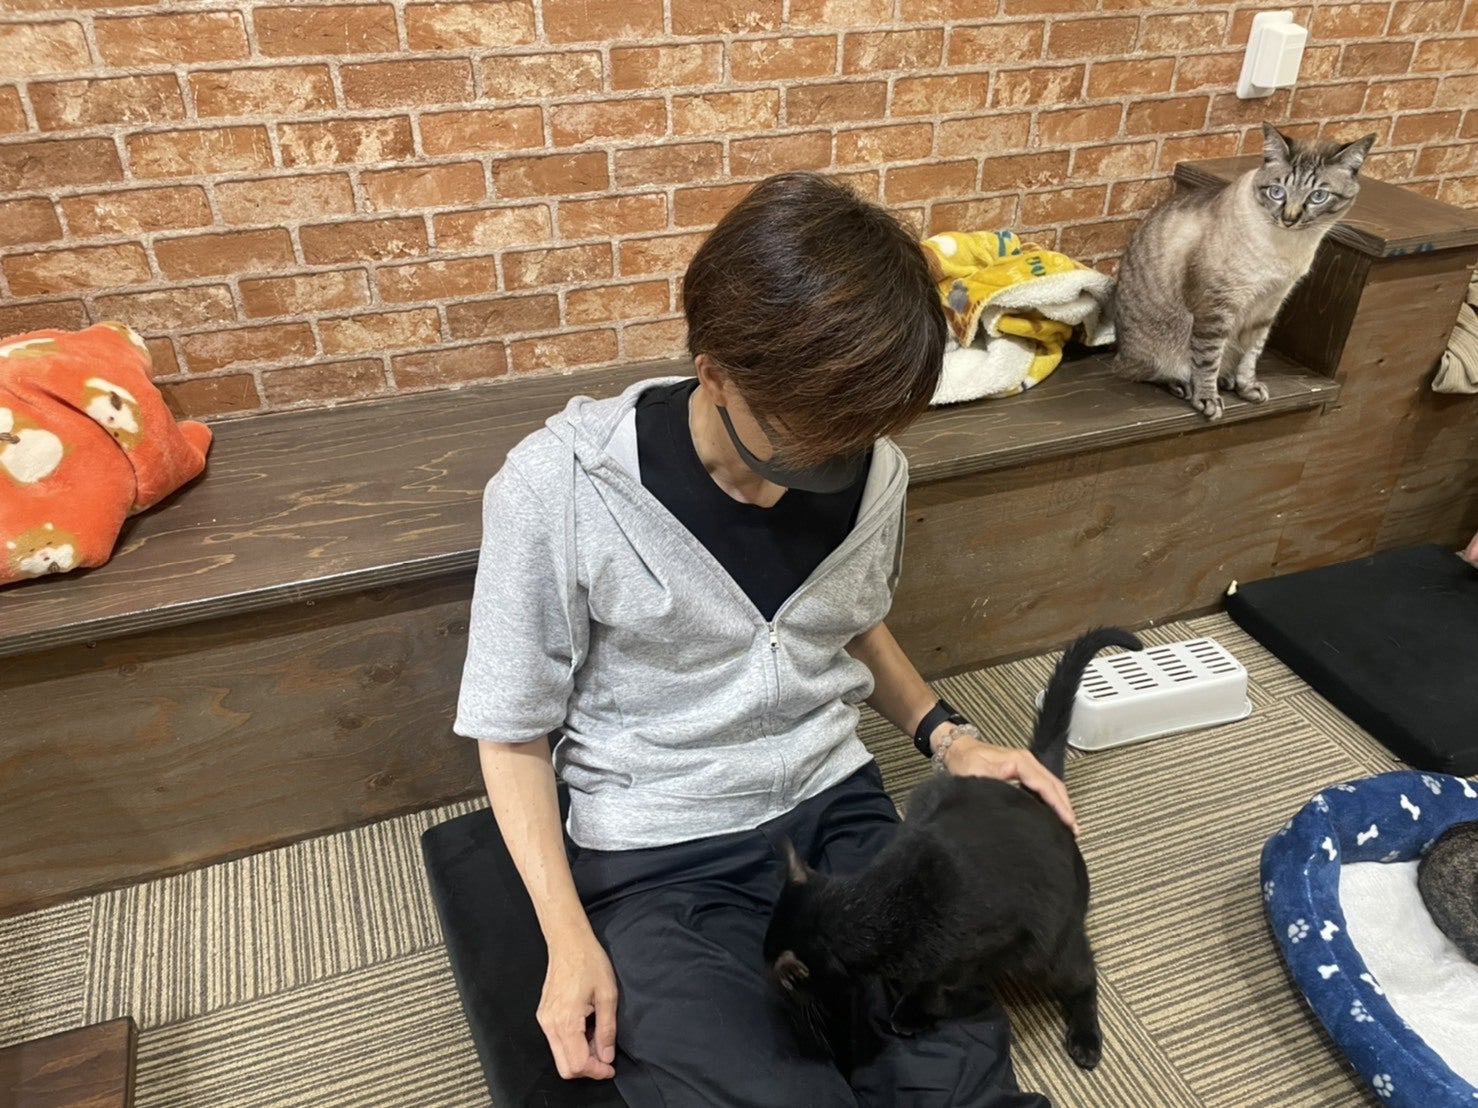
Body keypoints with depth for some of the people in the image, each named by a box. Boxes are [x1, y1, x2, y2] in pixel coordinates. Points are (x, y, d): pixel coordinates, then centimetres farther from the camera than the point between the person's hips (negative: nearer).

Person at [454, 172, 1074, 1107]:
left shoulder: (874, 469, -6)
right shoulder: (560, 490, -19)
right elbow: (514, 733, -7)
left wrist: (945, 735, 0)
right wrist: (569, 937, -15)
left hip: (836, 802, 4)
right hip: (659, 855, -3)